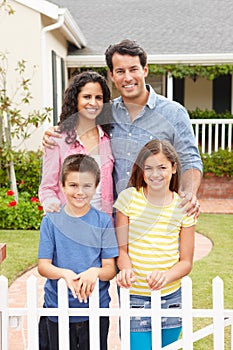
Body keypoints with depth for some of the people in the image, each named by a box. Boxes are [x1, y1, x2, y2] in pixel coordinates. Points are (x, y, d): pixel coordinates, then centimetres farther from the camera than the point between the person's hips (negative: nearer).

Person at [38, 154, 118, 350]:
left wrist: (95, 272, -25)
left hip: (96, 309, 0)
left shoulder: (103, 221, -3)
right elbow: (43, 266, -4)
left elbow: (110, 269, -4)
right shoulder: (51, 220, -2)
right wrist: (65, 274, -24)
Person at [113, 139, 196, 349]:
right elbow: (121, 248, -1)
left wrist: (165, 276, -19)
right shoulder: (128, 198, -4)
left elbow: (186, 261, 1)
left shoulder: (183, 207, -1)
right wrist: (126, 269, -22)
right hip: (135, 298, -2)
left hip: (171, 298, 2)